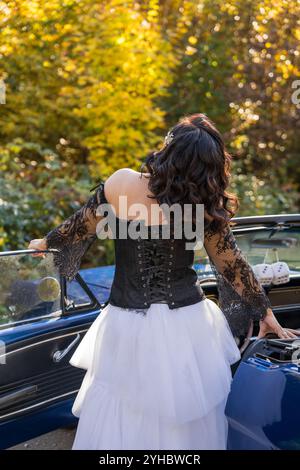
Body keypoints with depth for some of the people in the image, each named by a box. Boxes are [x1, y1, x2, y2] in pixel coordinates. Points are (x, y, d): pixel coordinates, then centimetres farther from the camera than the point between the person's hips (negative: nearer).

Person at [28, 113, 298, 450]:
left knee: (121, 421, 18)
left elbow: (81, 228, 5)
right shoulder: (206, 208, -9)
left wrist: (47, 243, 26)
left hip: (127, 325, 0)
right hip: (186, 324, 0)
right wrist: (265, 311, 16)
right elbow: (233, 266, 1)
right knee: (184, 423, 19)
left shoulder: (121, 183, -10)